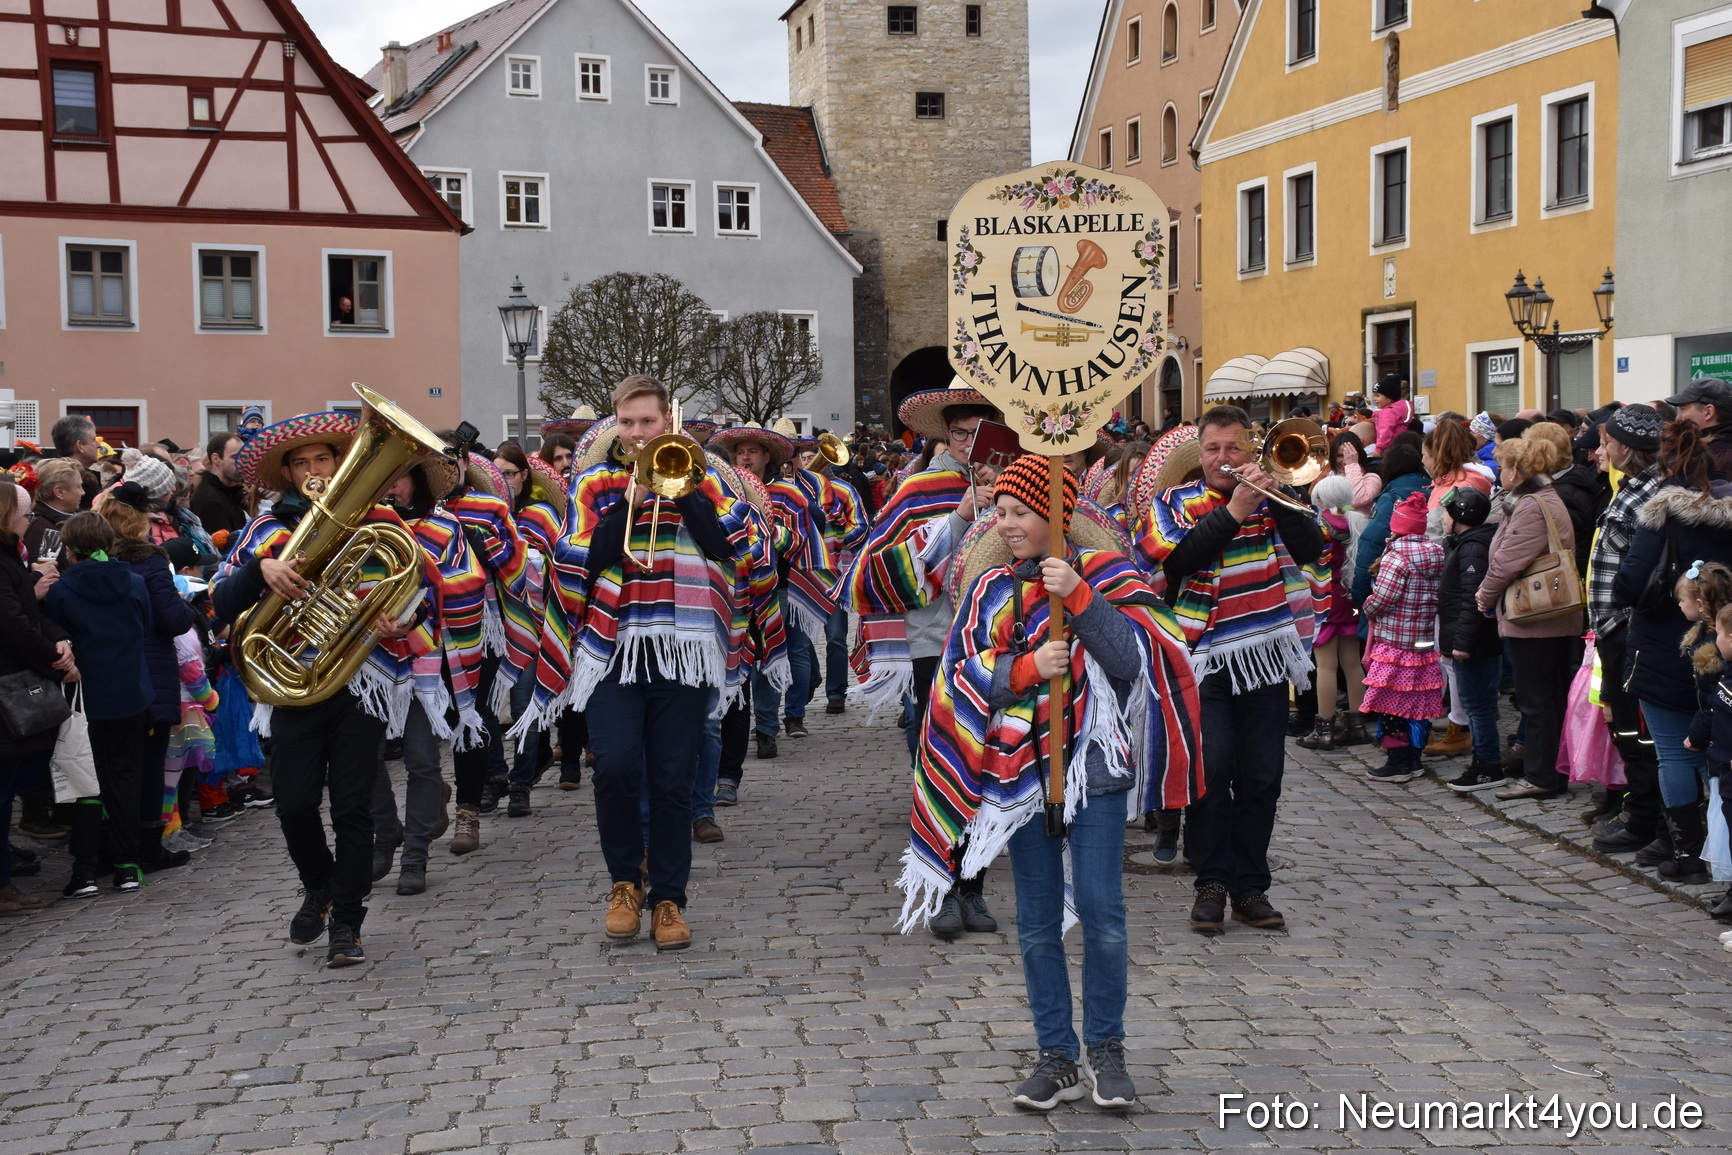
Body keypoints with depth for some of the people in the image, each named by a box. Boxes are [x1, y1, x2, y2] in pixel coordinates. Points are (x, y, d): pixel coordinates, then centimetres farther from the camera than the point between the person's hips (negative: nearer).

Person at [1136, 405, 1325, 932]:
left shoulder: (1272, 501, 10)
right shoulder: (1175, 503, 4)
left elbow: (1312, 548, -5)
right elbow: (1178, 560, -14)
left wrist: (1274, 498, -16)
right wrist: (1234, 511, -18)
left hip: (1264, 657, 2)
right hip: (1203, 658, -2)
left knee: (1261, 778, 5)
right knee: (1211, 769, -11)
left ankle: (1250, 887, 15)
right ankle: (1212, 882, 3)